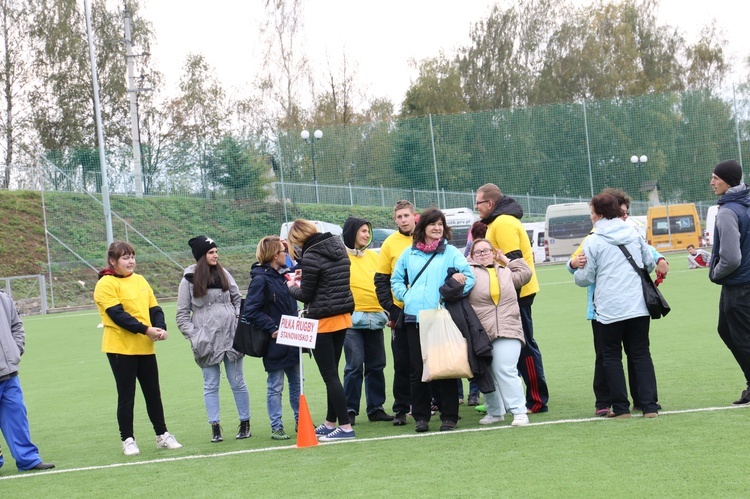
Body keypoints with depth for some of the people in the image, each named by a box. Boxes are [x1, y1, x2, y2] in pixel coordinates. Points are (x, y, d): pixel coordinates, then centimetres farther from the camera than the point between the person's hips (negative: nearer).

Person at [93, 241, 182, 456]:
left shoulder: (140, 280, 12)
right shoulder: (106, 284, -9)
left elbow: (154, 308, 10)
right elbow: (117, 314, -17)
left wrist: (160, 328, -10)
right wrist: (145, 329, -22)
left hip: (145, 347, 6)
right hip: (121, 348, -6)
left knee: (153, 393, 11)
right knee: (126, 396, 1)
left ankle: (162, 435, 21)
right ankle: (127, 440, 10)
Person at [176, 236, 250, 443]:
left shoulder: (224, 274, 6)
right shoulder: (189, 280, -2)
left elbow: (238, 300, 14)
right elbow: (182, 314, 1)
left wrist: (240, 323, 1)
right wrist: (193, 336, -9)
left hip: (230, 336, 2)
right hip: (207, 340, -2)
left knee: (238, 382, 6)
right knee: (211, 385, 3)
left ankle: (245, 423, 15)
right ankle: (215, 427, 8)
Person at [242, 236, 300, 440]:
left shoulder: (284, 274, 7)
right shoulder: (261, 279, -15)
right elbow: (250, 311, -19)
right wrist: (272, 328, -20)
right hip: (275, 342, -8)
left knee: (296, 383, 16)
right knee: (275, 387, 2)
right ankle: (276, 427, 9)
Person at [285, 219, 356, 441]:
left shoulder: (311, 257, -18)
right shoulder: (339, 248, 7)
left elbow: (306, 295, -11)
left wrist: (292, 286, 7)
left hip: (322, 321, -8)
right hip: (343, 317, 8)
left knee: (329, 375, -4)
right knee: (332, 372, 16)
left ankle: (345, 426, -6)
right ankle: (330, 423, 24)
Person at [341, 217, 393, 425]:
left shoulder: (373, 256, 15)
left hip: (375, 318, 6)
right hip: (352, 319, -5)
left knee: (376, 365, 7)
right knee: (354, 365, -8)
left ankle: (376, 408, 15)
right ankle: (350, 410, -1)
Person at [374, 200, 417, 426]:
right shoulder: (390, 243, 3)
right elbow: (381, 280, 5)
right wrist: (390, 308, -4)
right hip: (401, 311, 0)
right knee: (402, 363, 2)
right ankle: (401, 409, 8)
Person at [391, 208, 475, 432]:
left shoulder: (450, 252, 4)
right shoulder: (410, 253, 13)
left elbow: (469, 278, -2)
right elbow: (396, 279, 21)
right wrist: (405, 296, 6)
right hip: (414, 318, 3)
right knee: (417, 369, 4)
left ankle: (449, 416, 5)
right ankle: (421, 416, 12)